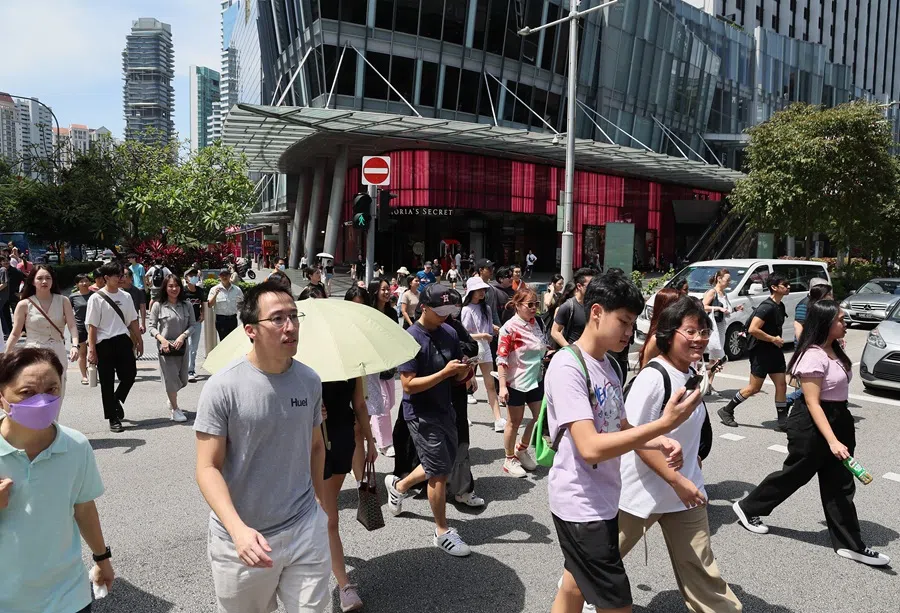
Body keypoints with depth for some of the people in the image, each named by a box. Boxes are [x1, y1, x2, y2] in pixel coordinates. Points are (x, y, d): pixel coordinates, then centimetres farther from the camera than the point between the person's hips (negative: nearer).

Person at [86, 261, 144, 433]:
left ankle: (117, 400, 32)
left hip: (123, 341, 4)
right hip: (104, 343, -4)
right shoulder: (96, 298, -6)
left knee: (130, 374, 1)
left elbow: (132, 321, 15)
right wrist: (91, 350, -10)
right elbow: (92, 326, -7)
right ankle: (113, 418, 15)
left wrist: (139, 340, 13)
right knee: (107, 382, 5)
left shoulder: (125, 296, 8)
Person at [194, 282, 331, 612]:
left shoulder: (310, 380, -2)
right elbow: (208, 468, -15)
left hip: (306, 530, 3)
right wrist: (238, 529, -26)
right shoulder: (223, 387, -15)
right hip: (242, 538, -2)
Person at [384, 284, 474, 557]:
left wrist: (464, 371, -14)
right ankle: (442, 532, 18)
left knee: (442, 467, 20)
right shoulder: (411, 339, -18)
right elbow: (409, 384, -21)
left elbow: (457, 376, 9)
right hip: (421, 415, -7)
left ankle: (399, 486, 45)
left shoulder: (449, 333, 2)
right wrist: (445, 372, -27)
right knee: (439, 473, -1)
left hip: (445, 410, 7)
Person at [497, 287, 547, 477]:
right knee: (514, 422, 7)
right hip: (517, 382, -7)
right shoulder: (510, 328, -17)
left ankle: (521, 449, 33)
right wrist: (502, 386, -23)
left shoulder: (535, 323, 3)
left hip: (536, 379, 7)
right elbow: (501, 359, -19)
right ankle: (510, 460, 24)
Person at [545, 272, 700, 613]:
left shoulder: (608, 365, 7)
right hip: (581, 505, -9)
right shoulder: (567, 366, -21)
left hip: (602, 499, 9)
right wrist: (663, 424, -30)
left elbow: (620, 429, 12)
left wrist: (661, 443, -8)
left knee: (576, 584, 23)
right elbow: (591, 447, -29)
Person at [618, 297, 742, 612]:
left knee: (699, 566, 10)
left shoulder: (692, 375, 1)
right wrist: (676, 480, -24)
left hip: (686, 487, 6)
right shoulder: (653, 376, -24)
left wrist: (688, 478, 16)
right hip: (643, 489, -6)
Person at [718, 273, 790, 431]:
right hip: (761, 351, -9)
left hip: (774, 351, 9)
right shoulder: (767, 307, -19)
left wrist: (778, 340, 9)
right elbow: (753, 329, -27)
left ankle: (782, 421, 13)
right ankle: (726, 411, 13)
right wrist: (773, 339, -17)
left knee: (781, 385, 5)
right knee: (754, 388, -1)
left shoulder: (780, 306, 10)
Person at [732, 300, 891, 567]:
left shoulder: (834, 350, 8)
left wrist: (842, 433, 23)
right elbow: (812, 403, -24)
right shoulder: (813, 356, -22)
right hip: (812, 425, -9)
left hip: (838, 420, 9)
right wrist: (832, 441, -29)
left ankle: (849, 544, 19)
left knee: (839, 483, 11)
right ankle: (748, 507, 23)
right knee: (796, 474, 5)